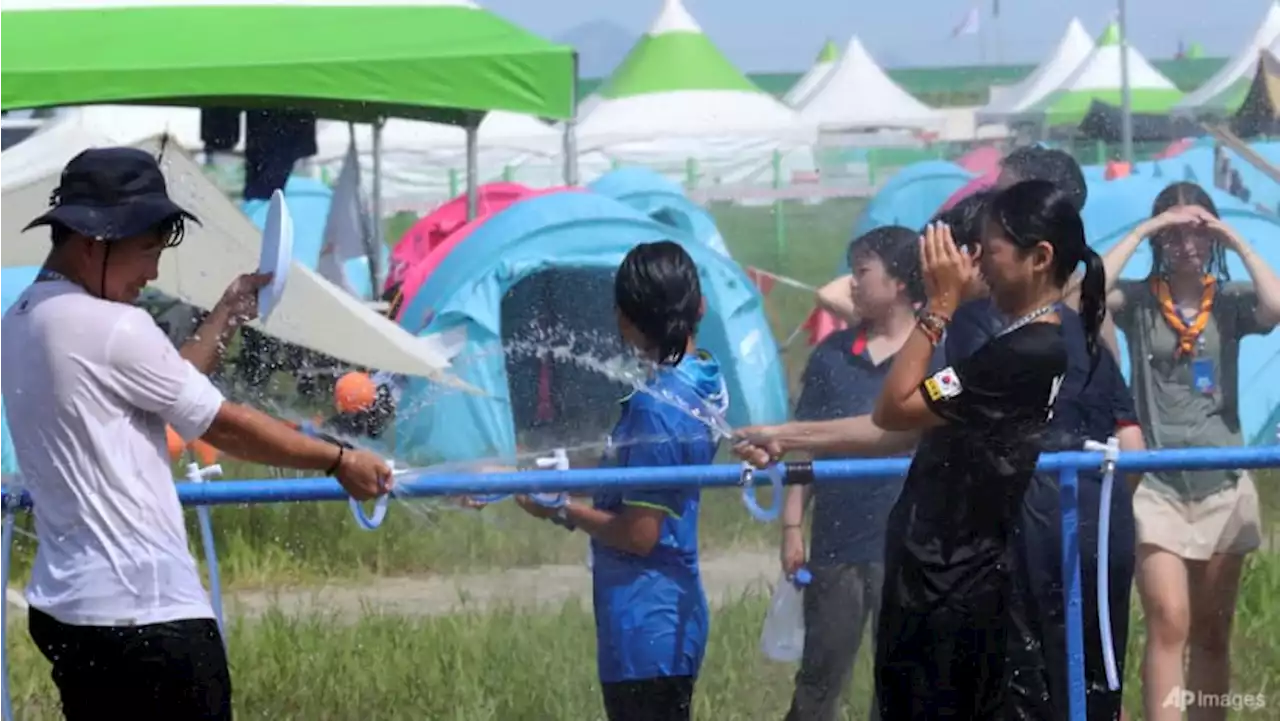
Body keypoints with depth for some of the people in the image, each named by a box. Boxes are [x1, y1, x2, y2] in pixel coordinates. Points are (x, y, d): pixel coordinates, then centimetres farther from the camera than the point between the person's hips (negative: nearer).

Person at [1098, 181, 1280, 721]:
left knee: (1212, 634, 12)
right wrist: (1142, 231, -15)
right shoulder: (1138, 300, -1)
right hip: (1156, 487, -2)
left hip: (1223, 488, 3)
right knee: (1169, 625, -16)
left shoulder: (1230, 302, 3)